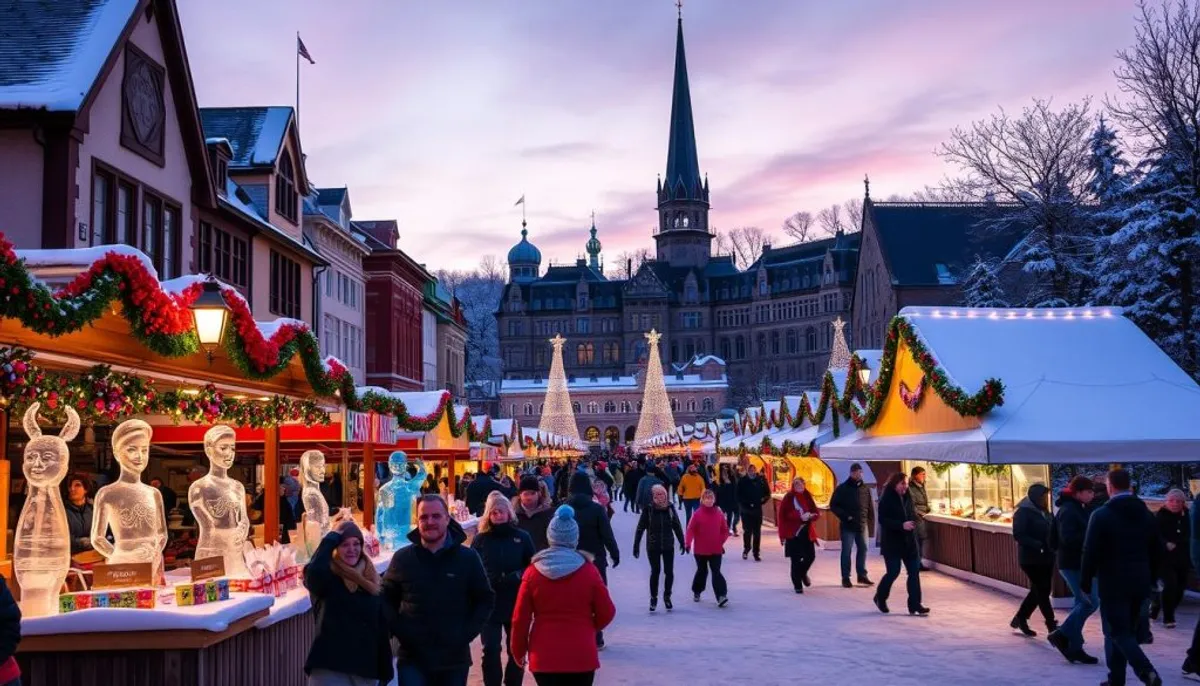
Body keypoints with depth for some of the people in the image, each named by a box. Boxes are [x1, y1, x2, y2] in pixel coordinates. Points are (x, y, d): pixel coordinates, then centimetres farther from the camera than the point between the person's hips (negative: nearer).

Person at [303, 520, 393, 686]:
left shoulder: (371, 581, 11)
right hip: (329, 668, -5)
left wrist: (385, 669, 11)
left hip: (365, 669, 5)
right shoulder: (326, 578, -3)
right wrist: (332, 538, -16)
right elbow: (314, 571, -29)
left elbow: (382, 628, 14)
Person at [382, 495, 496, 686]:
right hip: (412, 658, -1)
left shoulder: (468, 558, -1)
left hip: (454, 658, 1)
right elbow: (386, 599, 9)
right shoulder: (402, 558, 0)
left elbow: (486, 600, 6)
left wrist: (466, 634, -5)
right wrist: (400, 631, -5)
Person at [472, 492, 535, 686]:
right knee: (490, 651, -2)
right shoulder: (480, 540, 1)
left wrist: (518, 576, -16)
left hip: (517, 604, 1)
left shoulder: (522, 538, 0)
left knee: (517, 651, 11)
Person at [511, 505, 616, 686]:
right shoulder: (589, 571, -6)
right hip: (581, 657, -1)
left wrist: (519, 651, 13)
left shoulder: (533, 572, -4)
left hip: (543, 657, 1)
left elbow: (520, 618, -1)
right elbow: (606, 613, 1)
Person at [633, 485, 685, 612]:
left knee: (669, 572, 2)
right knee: (655, 571, 2)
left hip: (668, 546, 2)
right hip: (653, 546, -2)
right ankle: (653, 598, 17)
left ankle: (667, 596, 21)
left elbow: (677, 526, 7)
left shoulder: (670, 508, -2)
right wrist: (636, 546, -7)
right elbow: (640, 528, -6)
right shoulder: (648, 509, -9)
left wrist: (682, 542, 10)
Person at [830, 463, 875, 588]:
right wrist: (845, 516, -13)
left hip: (862, 525, 4)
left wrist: (871, 519, 2)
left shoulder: (866, 489, 7)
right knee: (846, 551, 0)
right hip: (848, 526, -4)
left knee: (863, 549, 8)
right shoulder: (842, 488, -4)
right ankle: (845, 578, 5)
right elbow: (833, 505, -4)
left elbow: (870, 506, 11)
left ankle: (862, 575, 19)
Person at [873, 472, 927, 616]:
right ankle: (880, 598, 23)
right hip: (892, 541, -6)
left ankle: (915, 605, 4)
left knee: (914, 571, 0)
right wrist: (902, 525, -26)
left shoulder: (907, 498, 8)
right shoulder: (886, 499, -12)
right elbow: (883, 520, -18)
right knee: (894, 571, -2)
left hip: (909, 541, 6)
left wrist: (913, 522, 1)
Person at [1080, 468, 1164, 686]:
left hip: (1113, 583, -6)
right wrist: (1151, 578, 19)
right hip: (1140, 583, 6)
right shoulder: (1146, 514, 8)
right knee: (1126, 630, 14)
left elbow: (1091, 552, -12)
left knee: (1117, 632, -3)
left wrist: (1085, 581, -3)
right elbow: (1158, 551, 12)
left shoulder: (1102, 515, -10)